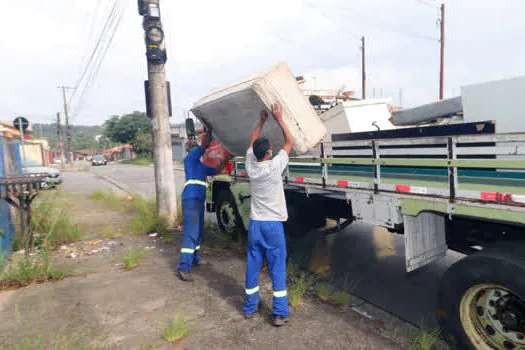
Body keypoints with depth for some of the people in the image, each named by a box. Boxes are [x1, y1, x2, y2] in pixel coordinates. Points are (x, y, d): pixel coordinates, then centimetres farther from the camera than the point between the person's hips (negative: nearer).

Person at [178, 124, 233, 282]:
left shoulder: (200, 165, 24)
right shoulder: (190, 158, -2)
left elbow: (216, 170, 30)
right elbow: (205, 145, -11)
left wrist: (226, 159, 24)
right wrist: (209, 130, -1)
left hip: (199, 200, 10)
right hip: (191, 199, -10)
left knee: (198, 231, 19)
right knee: (190, 233, -14)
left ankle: (194, 257, 35)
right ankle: (184, 268, -14)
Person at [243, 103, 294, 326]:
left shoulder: (250, 166, 0)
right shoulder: (274, 167, -13)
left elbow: (252, 143, 18)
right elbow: (290, 142, -1)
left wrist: (262, 121, 22)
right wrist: (279, 119, 4)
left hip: (255, 224, 5)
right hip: (273, 224, -5)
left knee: (253, 266, 14)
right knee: (278, 268, 3)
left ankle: (249, 307, 26)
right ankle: (279, 313, 9)